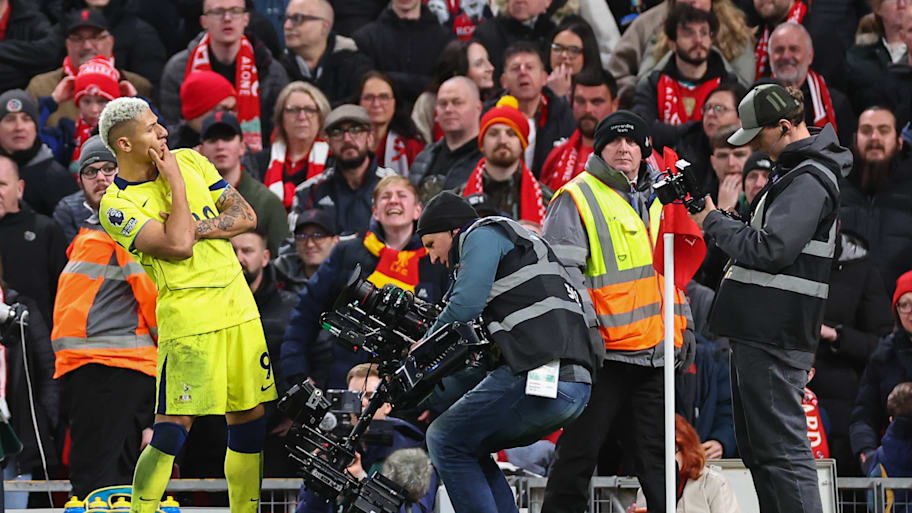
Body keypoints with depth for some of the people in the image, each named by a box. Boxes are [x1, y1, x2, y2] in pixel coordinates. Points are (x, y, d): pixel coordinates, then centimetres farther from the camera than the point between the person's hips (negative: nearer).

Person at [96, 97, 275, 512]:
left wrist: (195, 229, -11)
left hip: (239, 307, 6)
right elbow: (178, 246, -23)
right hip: (186, 318, -6)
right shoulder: (117, 205, -10)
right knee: (172, 429, -13)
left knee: (249, 418, 8)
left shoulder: (188, 161, 8)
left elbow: (246, 216, 4)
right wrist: (176, 184, -13)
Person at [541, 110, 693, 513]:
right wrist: (585, 325, -18)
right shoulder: (577, 199, -4)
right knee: (581, 449, -3)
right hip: (605, 350, -6)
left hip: (654, 351, 6)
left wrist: (682, 325, 21)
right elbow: (562, 269, -11)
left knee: (657, 451, 9)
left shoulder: (655, 201, 19)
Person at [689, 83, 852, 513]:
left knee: (781, 449, -11)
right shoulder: (794, 171, 18)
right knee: (756, 446, 15)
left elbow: (770, 249, -22)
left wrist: (713, 221, -10)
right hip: (760, 331, 11)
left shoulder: (808, 181, -15)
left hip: (773, 337, -11)